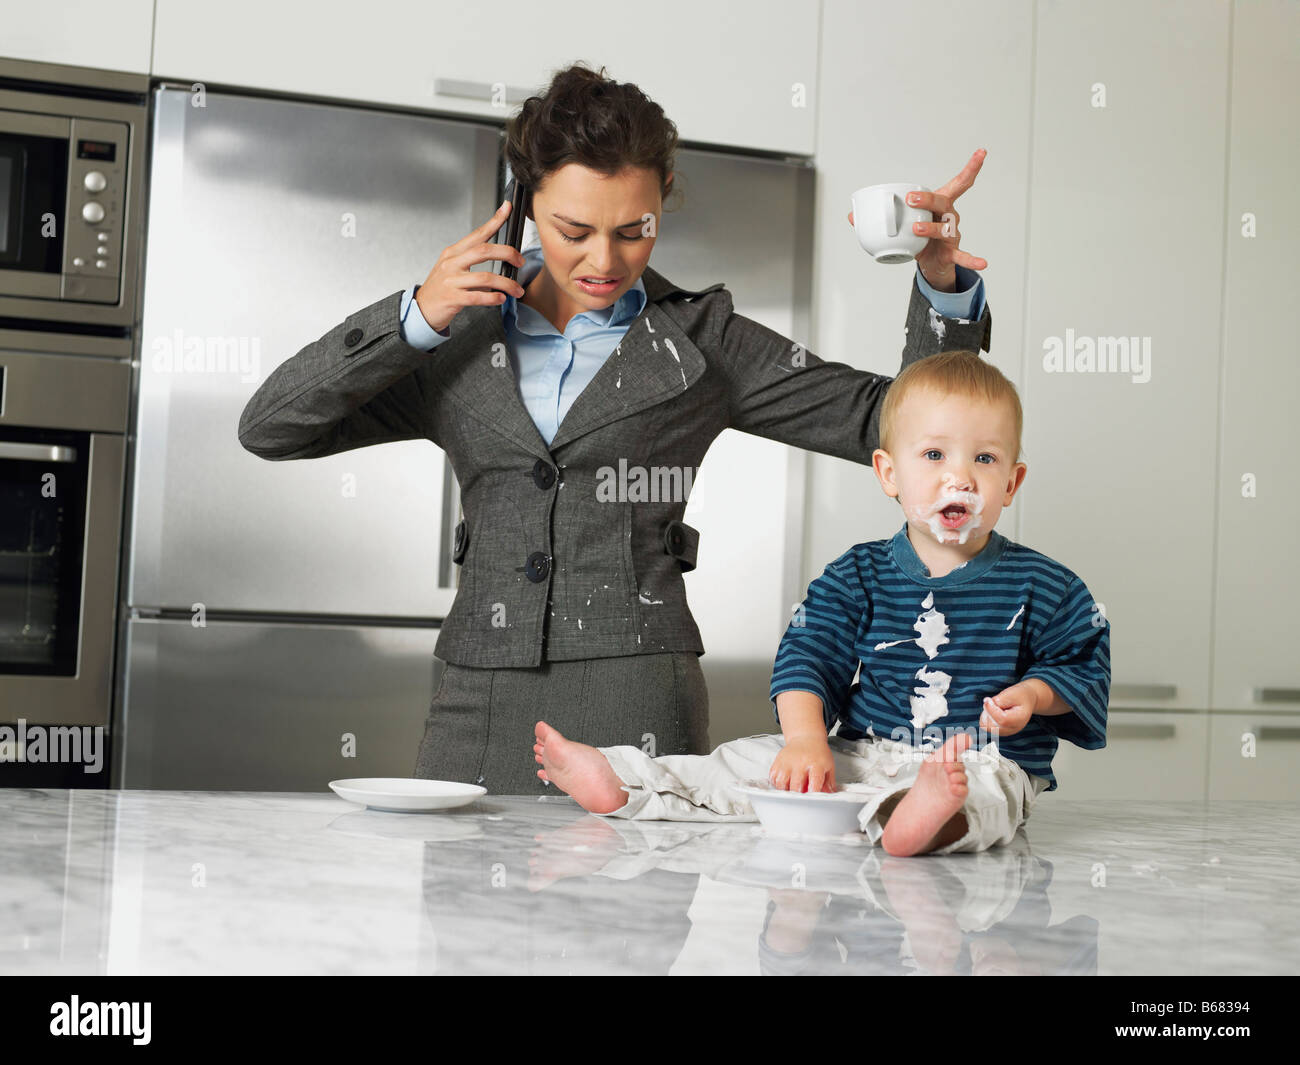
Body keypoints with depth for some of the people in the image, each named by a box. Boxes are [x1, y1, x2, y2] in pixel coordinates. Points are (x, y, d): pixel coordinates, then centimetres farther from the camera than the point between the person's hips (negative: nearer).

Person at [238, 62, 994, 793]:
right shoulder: (460, 347, 10)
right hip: (479, 707, 2)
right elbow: (268, 428, 5)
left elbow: (889, 422, 6)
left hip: (637, 711, -2)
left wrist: (944, 288, -9)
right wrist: (415, 317, -4)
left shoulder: (700, 342, 7)